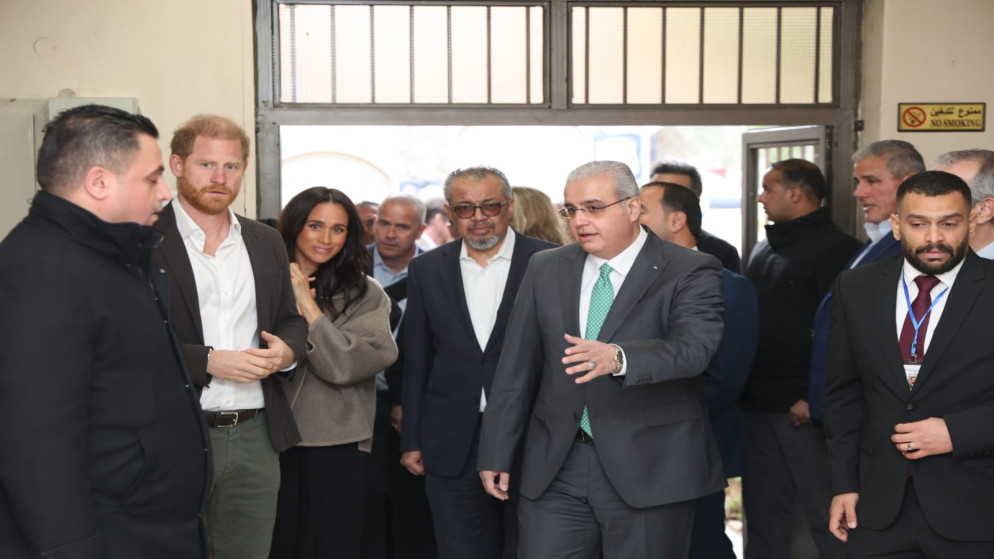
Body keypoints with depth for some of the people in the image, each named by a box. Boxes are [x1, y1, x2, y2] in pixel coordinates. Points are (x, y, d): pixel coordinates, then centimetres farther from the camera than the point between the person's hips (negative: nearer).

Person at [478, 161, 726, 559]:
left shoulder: (691, 272, -5)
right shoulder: (545, 269, 8)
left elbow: (694, 346, -23)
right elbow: (517, 369, 9)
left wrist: (618, 358, -40)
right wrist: (497, 453, 7)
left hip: (649, 471, -3)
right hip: (555, 467, 4)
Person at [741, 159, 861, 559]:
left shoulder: (837, 249, -9)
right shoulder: (765, 249, 16)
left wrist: (815, 400, -19)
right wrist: (740, 386, 13)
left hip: (803, 410, -8)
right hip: (757, 406, 8)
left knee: (826, 515, -2)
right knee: (763, 515, 14)